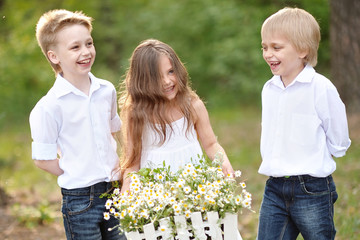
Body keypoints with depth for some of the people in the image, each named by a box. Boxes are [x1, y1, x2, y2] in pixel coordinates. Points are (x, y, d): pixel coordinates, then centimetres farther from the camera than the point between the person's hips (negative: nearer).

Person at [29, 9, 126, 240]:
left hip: (114, 193, 5)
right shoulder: (49, 107, -13)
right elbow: (43, 159, -8)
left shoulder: (107, 91, 4)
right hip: (80, 200, -5)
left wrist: (116, 170, 9)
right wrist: (81, 177, -7)